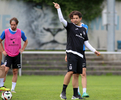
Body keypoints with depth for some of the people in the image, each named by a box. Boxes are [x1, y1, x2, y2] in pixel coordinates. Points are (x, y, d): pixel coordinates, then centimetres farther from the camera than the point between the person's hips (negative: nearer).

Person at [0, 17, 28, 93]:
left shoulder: (21, 32, 0)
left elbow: (26, 41, 16)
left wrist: (22, 50, 5)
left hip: (17, 55, 2)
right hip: (8, 54, -2)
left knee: (15, 72, 4)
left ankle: (13, 89, 11)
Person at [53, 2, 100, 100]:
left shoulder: (83, 29, 19)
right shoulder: (70, 26, 5)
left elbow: (86, 42, 22)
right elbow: (62, 20, -10)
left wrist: (94, 50, 16)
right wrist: (58, 9, -19)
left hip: (80, 54, 5)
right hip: (71, 52, -5)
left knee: (76, 74, 5)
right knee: (71, 72, -18)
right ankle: (63, 92, -11)